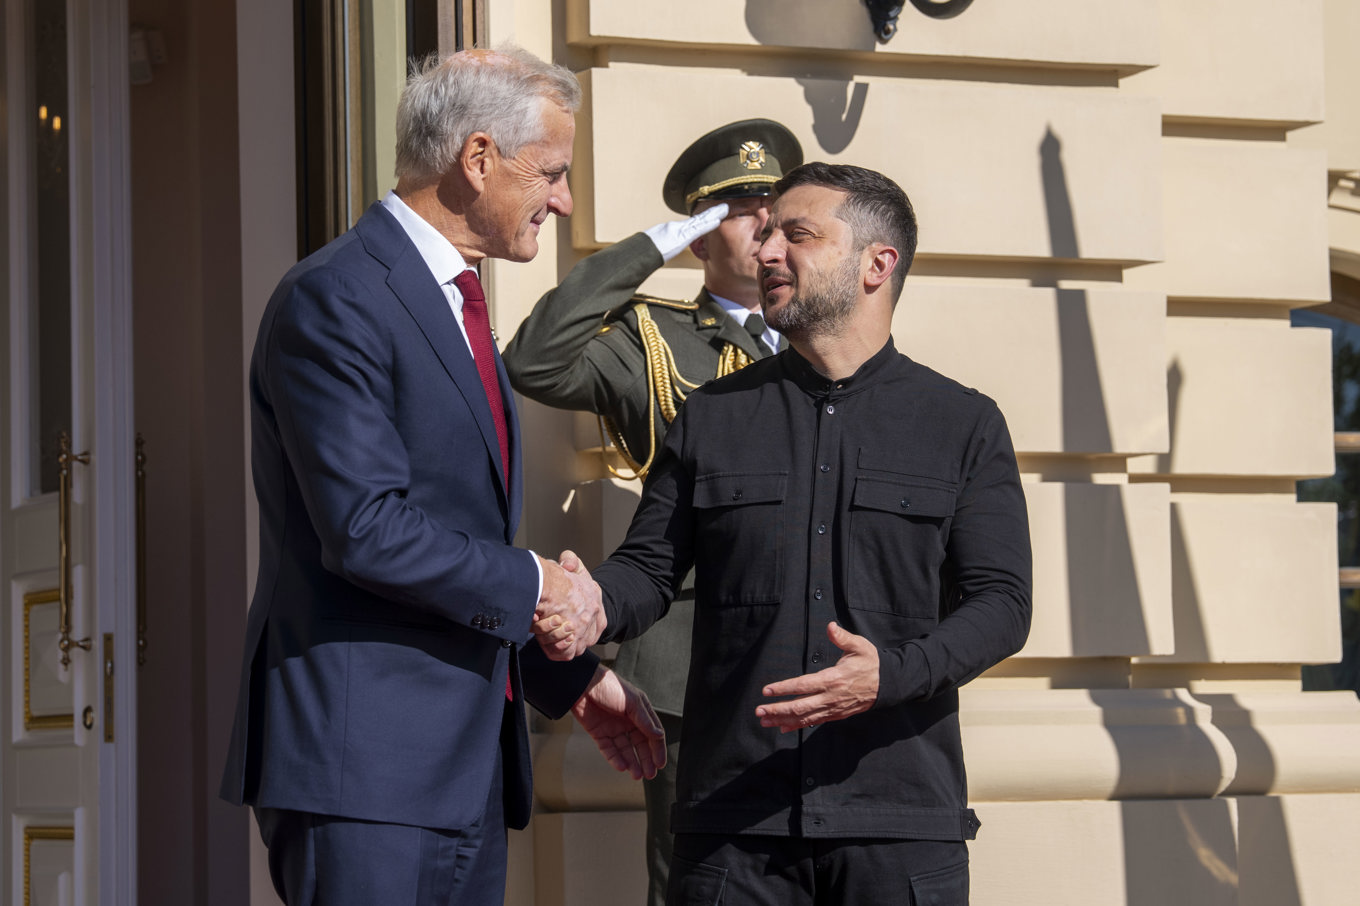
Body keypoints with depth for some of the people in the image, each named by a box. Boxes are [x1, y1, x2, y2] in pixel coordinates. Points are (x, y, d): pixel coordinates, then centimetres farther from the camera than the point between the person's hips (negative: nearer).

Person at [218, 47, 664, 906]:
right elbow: (367, 530, -20)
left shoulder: (458, 304, 20)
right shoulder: (334, 301, -11)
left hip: (468, 765, 9)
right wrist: (533, 583, -10)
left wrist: (575, 679, 23)